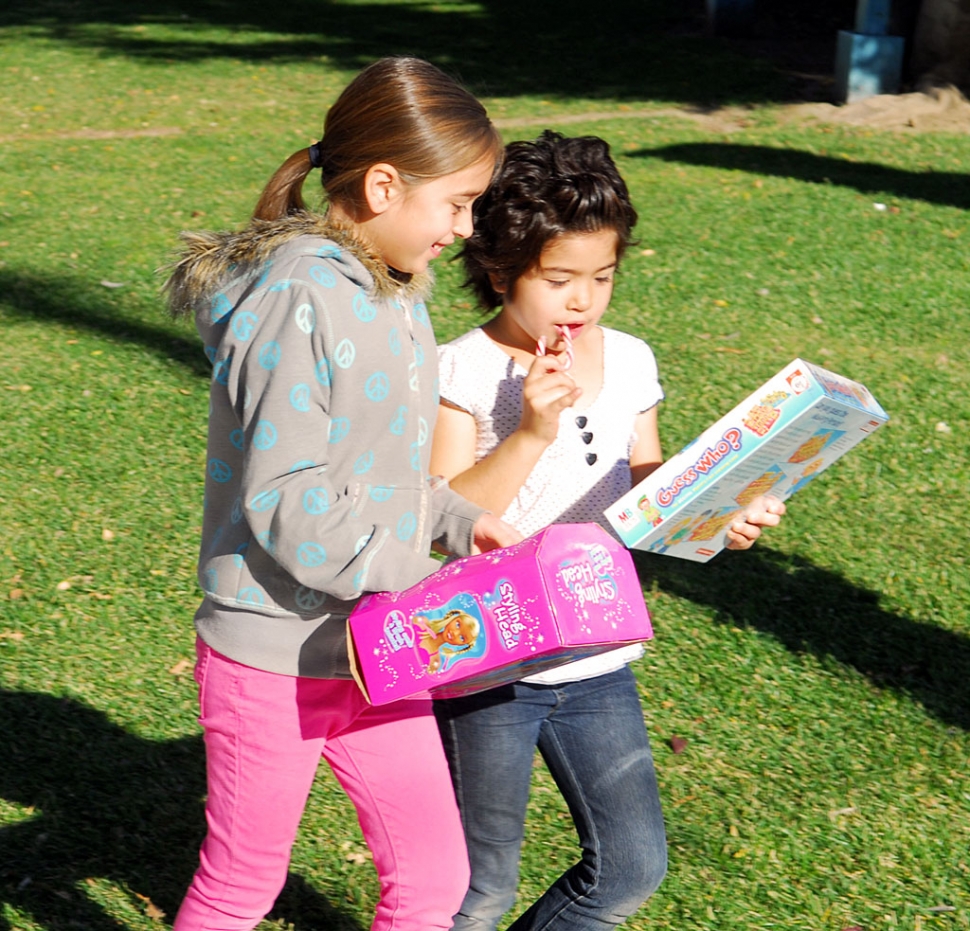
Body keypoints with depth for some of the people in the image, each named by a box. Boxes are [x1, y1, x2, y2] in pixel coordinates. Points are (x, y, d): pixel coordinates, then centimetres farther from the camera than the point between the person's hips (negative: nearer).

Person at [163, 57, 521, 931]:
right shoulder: (298, 302, -22)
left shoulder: (393, 293, 6)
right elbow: (286, 501, -25)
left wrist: (459, 517, -3)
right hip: (274, 658, -8)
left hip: (376, 654, 8)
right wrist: (428, 589, -21)